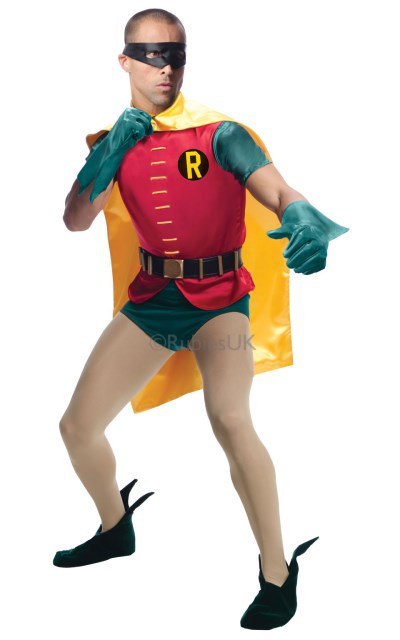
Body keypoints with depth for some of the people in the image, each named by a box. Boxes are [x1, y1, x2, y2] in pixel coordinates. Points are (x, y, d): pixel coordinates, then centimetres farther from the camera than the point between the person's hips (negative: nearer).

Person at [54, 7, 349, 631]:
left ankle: (278, 573, -11)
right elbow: (75, 220, -4)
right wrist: (111, 152, -17)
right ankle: (117, 530, 35)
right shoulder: (113, 141, 5)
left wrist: (303, 214, -49)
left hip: (219, 296, -5)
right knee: (77, 427, 5)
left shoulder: (218, 133, -10)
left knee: (230, 420, -30)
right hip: (151, 297, 5)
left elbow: (274, 187, -25)